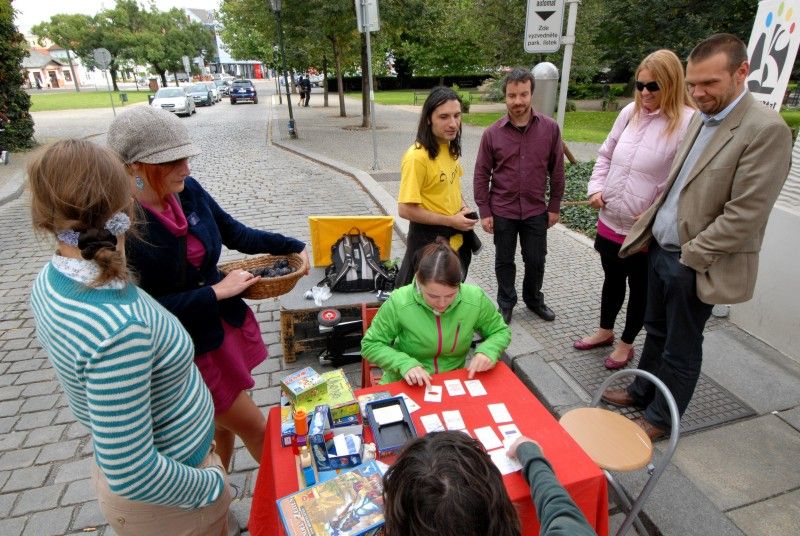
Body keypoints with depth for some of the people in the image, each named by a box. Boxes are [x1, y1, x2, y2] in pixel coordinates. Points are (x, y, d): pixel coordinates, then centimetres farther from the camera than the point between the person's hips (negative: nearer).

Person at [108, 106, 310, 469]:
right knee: (254, 428, 8)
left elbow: (234, 233, 7)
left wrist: (290, 246, -3)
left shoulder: (188, 190, -7)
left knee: (223, 423, 24)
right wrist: (217, 292, -22)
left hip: (227, 324, 6)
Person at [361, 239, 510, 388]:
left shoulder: (475, 299, -13)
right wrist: (404, 363, -23)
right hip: (406, 386, -1)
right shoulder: (398, 303, -19)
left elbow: (501, 332, 4)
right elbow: (370, 345, -8)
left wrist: (487, 350, -16)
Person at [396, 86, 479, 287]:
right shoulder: (417, 157, -25)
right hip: (429, 241, -8)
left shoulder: (449, 146, 1)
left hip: (456, 239, 8)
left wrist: (462, 205, -2)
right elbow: (405, 210, -24)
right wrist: (450, 221, -20)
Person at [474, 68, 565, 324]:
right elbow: (481, 175, -3)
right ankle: (506, 303, 33)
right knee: (504, 261, 13)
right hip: (502, 211, -1)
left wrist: (554, 206, 2)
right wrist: (484, 212, -5)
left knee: (536, 260, 14)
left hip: (536, 210, 1)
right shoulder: (492, 133, -7)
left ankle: (533, 298, 39)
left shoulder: (550, 128, -4)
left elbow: (557, 171, 2)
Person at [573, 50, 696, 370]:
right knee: (612, 280, 22)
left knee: (640, 288, 15)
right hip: (610, 220, 5)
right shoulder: (630, 112, 3)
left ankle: (626, 344, 36)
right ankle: (605, 331, 44)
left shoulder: (689, 123, -15)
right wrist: (596, 188, -1)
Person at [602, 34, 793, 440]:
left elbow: (744, 216, -20)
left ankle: (661, 418, 30)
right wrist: (649, 227, 9)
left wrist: (690, 255, -17)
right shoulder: (699, 119, 8)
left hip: (696, 264, -7)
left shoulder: (767, 130, -17)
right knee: (656, 330, 22)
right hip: (660, 249, 7)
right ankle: (642, 391, 42)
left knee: (681, 347, 11)